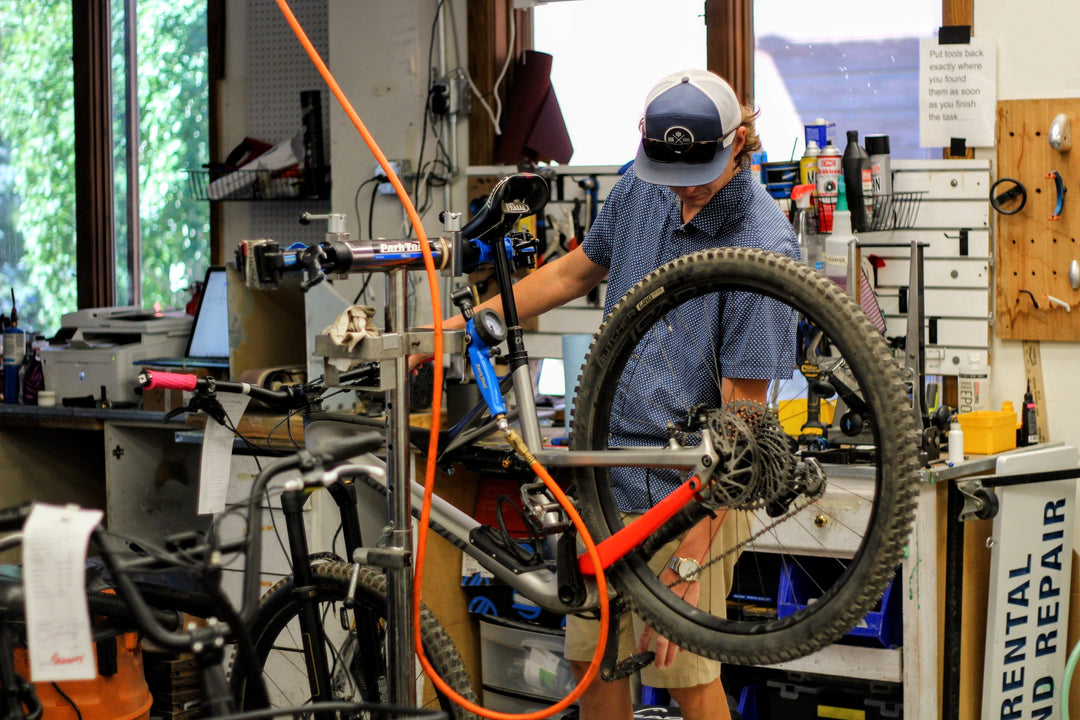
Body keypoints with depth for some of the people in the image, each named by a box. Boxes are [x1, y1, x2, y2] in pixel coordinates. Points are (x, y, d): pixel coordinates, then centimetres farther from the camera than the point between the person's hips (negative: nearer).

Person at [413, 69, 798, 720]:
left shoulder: (763, 246, -21)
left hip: (690, 494, -6)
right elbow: (576, 272, 20)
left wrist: (690, 559, -23)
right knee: (592, 659, 14)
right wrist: (463, 323, 14)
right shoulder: (640, 188, 0)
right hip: (607, 471, 6)